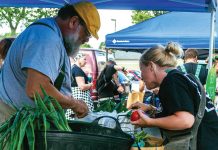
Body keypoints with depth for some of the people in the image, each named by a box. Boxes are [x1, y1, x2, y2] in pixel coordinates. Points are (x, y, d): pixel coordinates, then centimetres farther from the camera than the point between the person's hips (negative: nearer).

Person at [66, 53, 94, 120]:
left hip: (74, 95, 10)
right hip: (80, 97, -10)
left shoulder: (73, 68, 18)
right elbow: (82, 86, -19)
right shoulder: (78, 70, -12)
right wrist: (92, 84, -3)